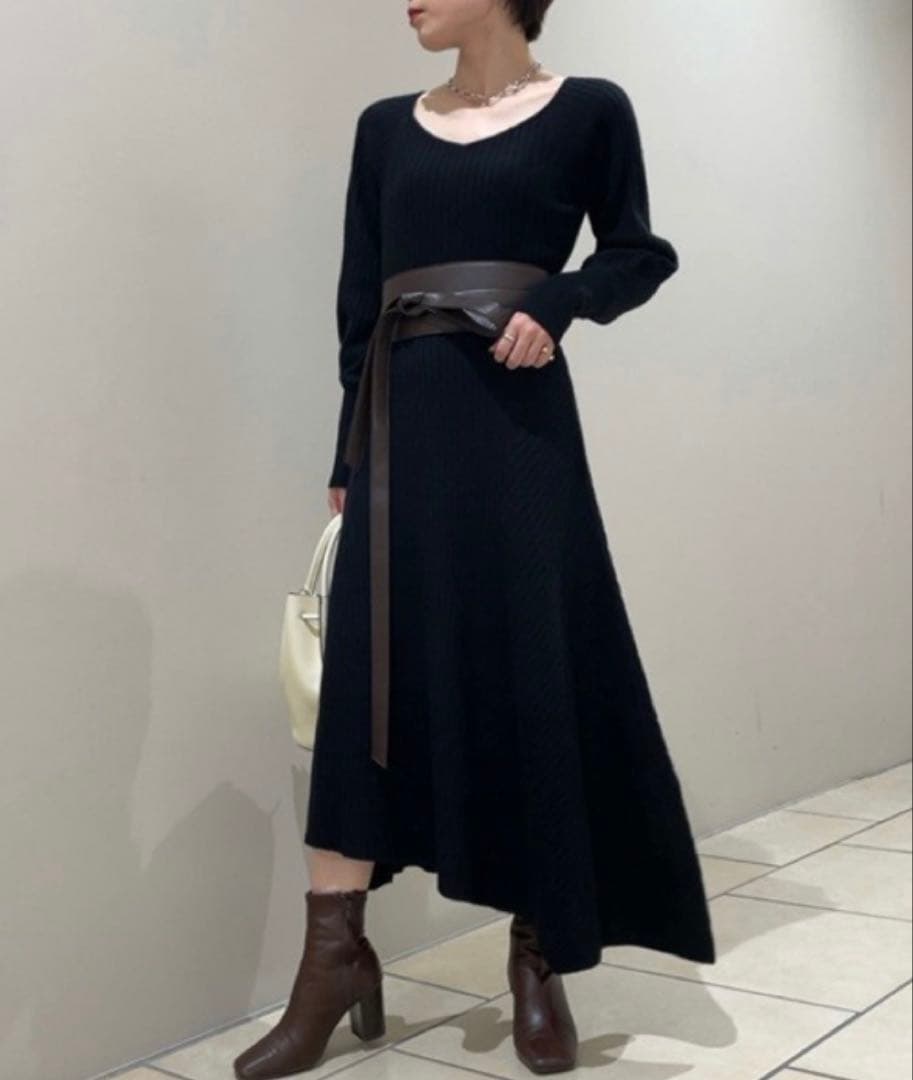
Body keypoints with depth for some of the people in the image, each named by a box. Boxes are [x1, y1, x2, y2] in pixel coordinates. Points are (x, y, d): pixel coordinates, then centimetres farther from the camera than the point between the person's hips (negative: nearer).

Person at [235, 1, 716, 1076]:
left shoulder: (587, 109, 5)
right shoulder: (384, 127, 14)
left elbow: (640, 253, 10)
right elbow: (358, 306, 12)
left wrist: (557, 302, -11)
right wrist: (348, 457, 7)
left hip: (516, 421, -3)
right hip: (402, 423, 3)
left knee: (532, 673, -1)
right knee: (371, 674, -2)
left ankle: (538, 956, 13)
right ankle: (334, 958, 4)